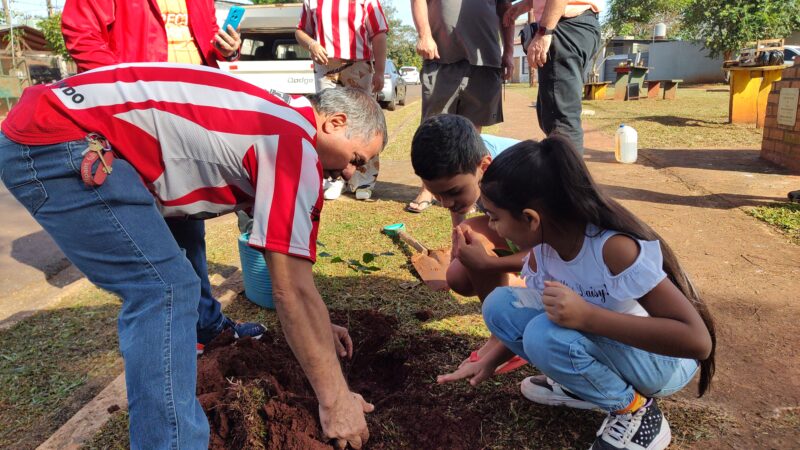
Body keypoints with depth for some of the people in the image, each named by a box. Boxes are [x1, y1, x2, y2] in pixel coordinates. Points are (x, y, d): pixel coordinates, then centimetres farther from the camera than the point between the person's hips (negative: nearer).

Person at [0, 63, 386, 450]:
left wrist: (315, 327, 29)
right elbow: (292, 290, -15)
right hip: (55, 141, -11)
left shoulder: (275, 120, 14)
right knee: (165, 288, -14)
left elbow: (283, 257, 24)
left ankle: (203, 329, 42)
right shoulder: (296, 143, -15)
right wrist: (335, 399, -6)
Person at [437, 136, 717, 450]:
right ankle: (583, 385, 6)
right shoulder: (543, 248, -10)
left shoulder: (615, 247, -32)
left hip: (663, 359, -6)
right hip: (598, 340, 7)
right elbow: (548, 314, 7)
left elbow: (697, 340, -33)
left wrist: (586, 316, -40)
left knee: (548, 337, -32)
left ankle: (634, 411, -7)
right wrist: (492, 360, 1)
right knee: (499, 307, -10)